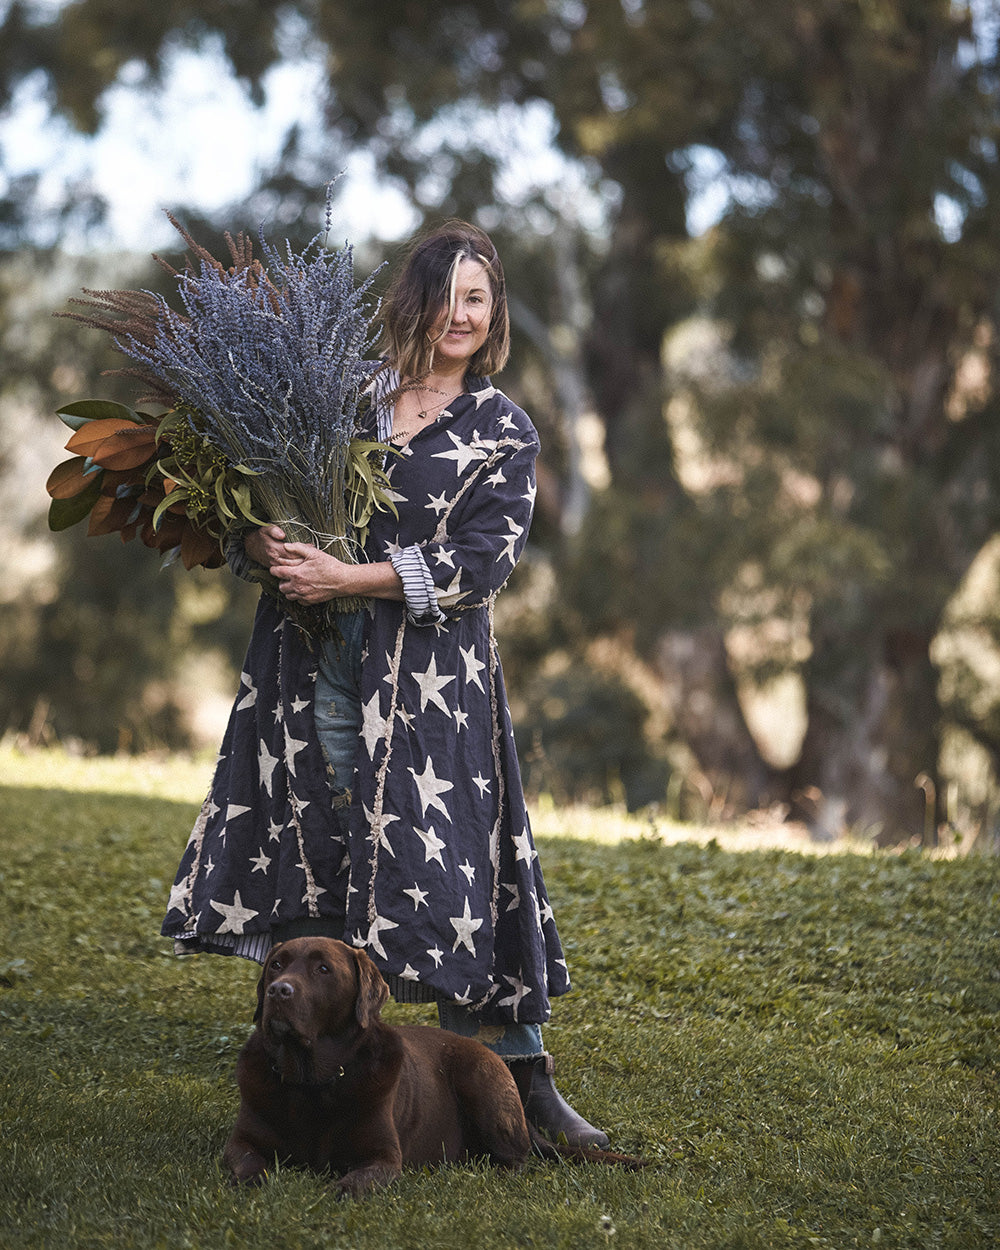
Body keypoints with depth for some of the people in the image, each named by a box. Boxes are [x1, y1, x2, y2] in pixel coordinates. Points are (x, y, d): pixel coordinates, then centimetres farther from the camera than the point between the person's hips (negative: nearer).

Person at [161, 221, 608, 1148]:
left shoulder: (503, 432, 4)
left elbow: (481, 561, -8)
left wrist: (348, 578, -16)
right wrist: (262, 541, -8)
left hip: (429, 679, -3)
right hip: (311, 664, 3)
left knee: (443, 863, -6)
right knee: (307, 861, 4)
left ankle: (523, 1078, 2)